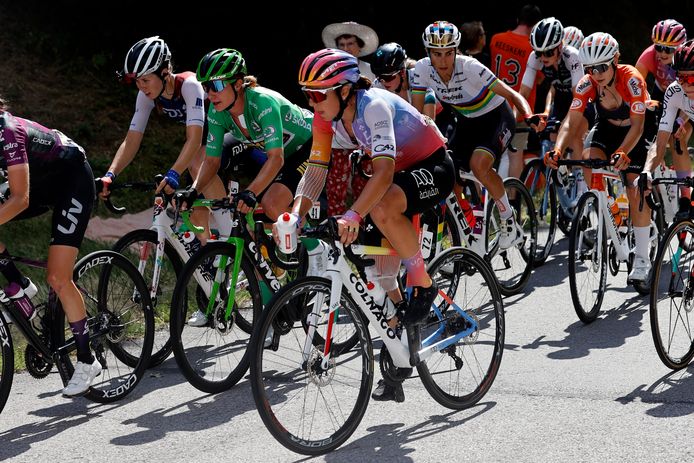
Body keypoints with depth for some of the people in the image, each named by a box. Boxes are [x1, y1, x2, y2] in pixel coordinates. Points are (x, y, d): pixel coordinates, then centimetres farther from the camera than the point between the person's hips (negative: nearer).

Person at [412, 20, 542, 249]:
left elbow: (513, 95, -30)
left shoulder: (469, 67, -29)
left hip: (496, 118, -5)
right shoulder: (423, 69, -18)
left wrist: (529, 117, -47)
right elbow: (417, 111, -10)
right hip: (467, 123, 6)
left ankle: (509, 220, -13)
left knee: (478, 164, -31)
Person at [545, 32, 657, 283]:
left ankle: (642, 260, -3)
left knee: (635, 191, -13)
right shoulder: (587, 84, -24)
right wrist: (557, 149, -48)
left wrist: (622, 153, -55)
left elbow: (637, 124, -38)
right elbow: (571, 122, -29)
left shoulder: (631, 79, -34)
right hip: (607, 126, 4)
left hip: (638, 128, -4)